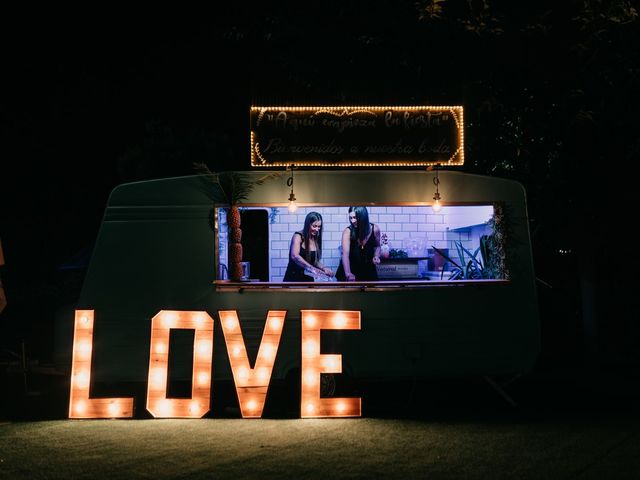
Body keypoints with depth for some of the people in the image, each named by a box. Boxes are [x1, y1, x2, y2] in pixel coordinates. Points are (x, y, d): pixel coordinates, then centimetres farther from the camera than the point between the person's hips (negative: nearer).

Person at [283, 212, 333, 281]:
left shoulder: (316, 240, 6)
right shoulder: (298, 236, -10)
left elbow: (315, 261, 12)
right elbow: (295, 256, -28)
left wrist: (324, 269, -9)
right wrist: (311, 268, -39)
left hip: (308, 279, 5)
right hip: (293, 278, -5)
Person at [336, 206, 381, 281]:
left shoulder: (375, 229, -12)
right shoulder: (348, 232, -21)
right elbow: (345, 254, -34)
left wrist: (376, 256, -13)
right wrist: (348, 273, -49)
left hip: (367, 269, 2)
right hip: (350, 268, -2)